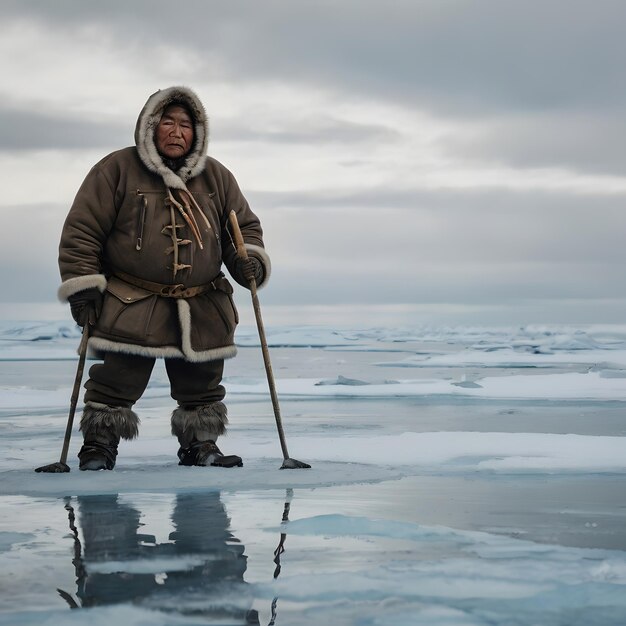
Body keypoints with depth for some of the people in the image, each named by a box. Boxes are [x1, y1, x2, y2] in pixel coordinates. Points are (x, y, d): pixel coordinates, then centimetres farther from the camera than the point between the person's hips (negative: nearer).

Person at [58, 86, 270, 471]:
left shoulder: (217, 178, 9)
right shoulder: (117, 170, -4)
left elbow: (245, 225, 18)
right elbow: (82, 230, -4)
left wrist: (250, 259, -3)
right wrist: (82, 287, -9)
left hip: (203, 311, 4)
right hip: (129, 305, -4)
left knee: (202, 384, 10)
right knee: (117, 383, -6)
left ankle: (199, 444, 26)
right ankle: (99, 444, 9)